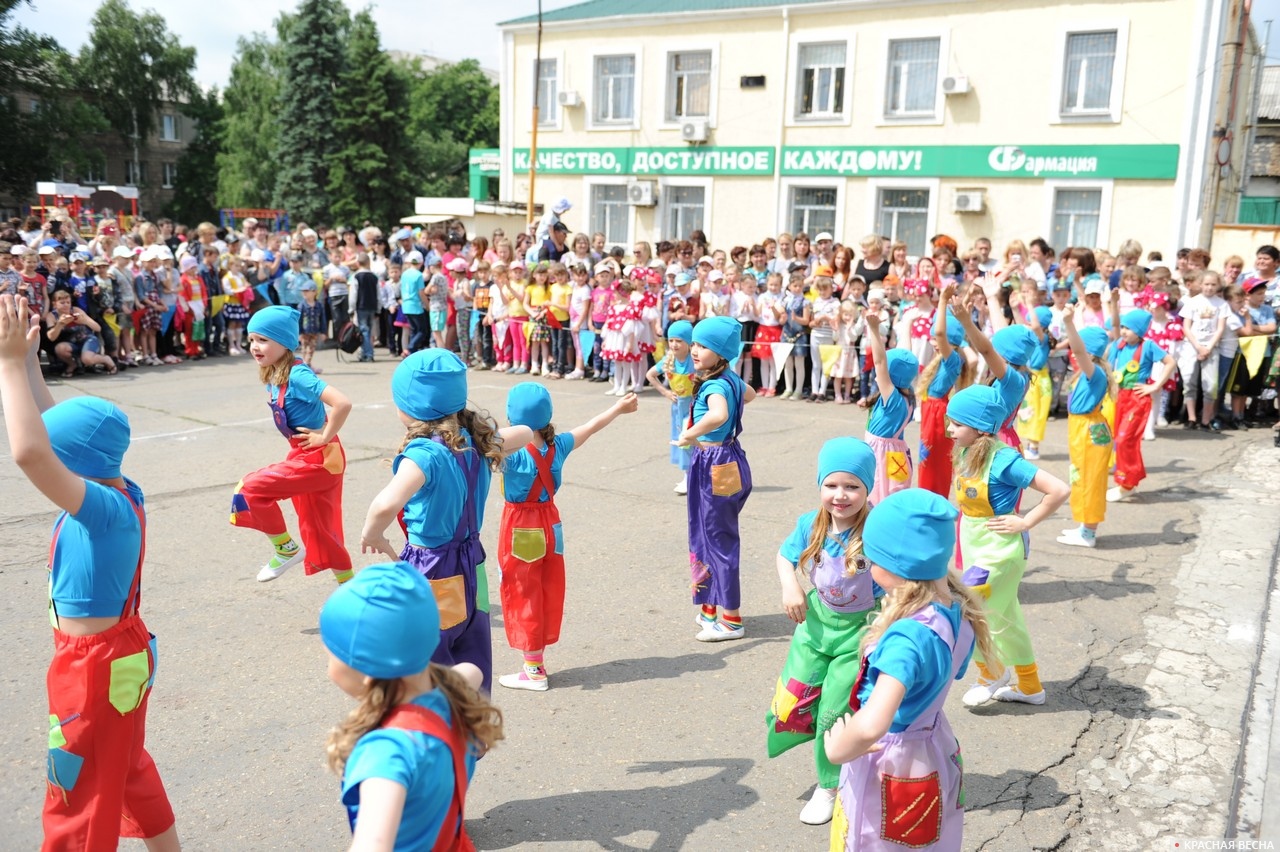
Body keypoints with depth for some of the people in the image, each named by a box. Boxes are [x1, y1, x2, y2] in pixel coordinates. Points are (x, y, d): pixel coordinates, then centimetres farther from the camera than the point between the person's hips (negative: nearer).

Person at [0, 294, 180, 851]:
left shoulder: (104, 508, -28)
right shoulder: (121, 493, -4)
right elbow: (54, 432, 9)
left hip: (96, 668, -9)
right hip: (122, 653, 9)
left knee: (79, 804, 9)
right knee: (130, 770, 27)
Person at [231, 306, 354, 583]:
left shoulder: (297, 375, -22)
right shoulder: (274, 376, 4)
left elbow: (342, 403, -34)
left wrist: (325, 437, -22)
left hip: (319, 458, -9)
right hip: (305, 456, 9)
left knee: (251, 489, -14)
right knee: (319, 530, 15)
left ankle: (287, 549, 5)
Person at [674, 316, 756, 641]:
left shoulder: (715, 386, -22)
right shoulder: (731, 379, 6)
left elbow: (718, 415, -46)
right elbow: (749, 394, 30)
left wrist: (691, 434, -33)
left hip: (715, 465, -10)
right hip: (723, 461, 10)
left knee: (719, 540, 1)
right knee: (710, 537, 19)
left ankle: (731, 620, 12)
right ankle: (713, 606, 32)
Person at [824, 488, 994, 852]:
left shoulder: (908, 636, -34)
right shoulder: (957, 610, -8)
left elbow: (871, 726, -45)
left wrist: (837, 748, -26)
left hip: (890, 768, -8)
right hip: (934, 756, 8)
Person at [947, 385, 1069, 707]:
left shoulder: (1002, 460, -24)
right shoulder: (967, 454, -2)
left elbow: (1060, 489, -26)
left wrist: (1025, 522, -18)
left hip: (998, 549, -8)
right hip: (975, 546, 8)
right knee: (1003, 618, 19)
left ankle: (991, 674, 21)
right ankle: (1030, 686, 36)